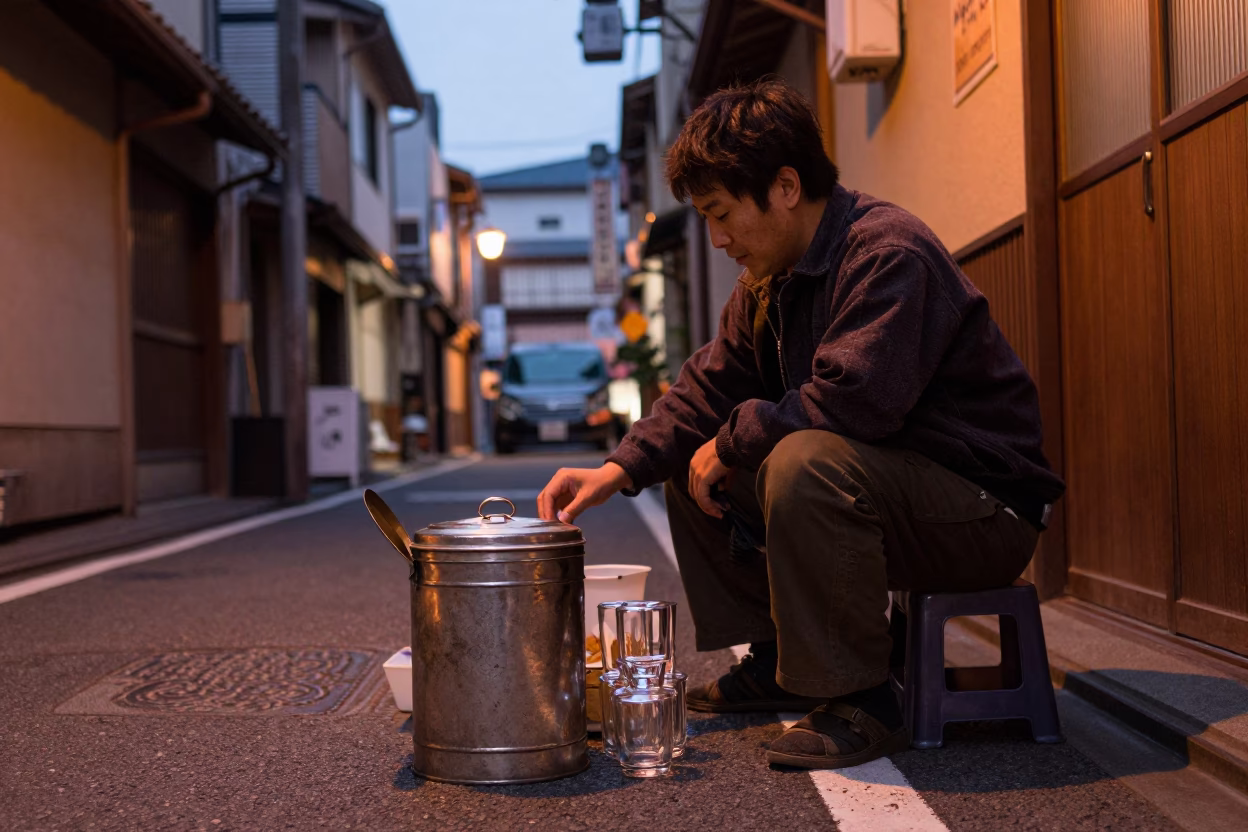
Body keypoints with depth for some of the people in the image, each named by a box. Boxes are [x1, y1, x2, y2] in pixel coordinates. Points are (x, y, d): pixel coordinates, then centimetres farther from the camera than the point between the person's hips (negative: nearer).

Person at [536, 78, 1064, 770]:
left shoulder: (890, 253, -22)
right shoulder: (769, 282, 8)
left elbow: (854, 400, -34)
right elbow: (709, 389, 7)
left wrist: (734, 439, -19)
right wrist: (619, 469, -8)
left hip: (984, 510, -9)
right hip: (878, 481, 9)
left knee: (805, 461, -36)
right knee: (691, 465, 10)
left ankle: (857, 701, -20)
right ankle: (774, 660, 16)